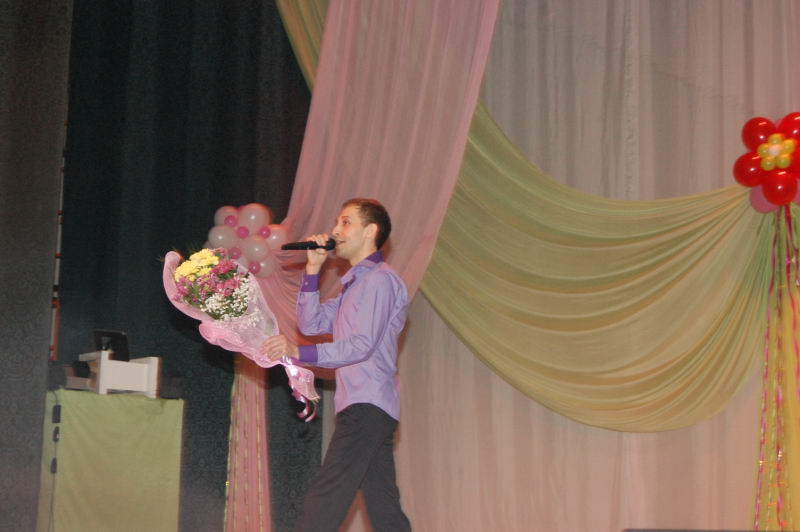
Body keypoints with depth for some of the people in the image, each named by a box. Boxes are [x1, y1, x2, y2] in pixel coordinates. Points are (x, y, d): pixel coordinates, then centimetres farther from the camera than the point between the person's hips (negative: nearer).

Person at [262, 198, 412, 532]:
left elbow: (361, 345, -19)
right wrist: (313, 270, 12)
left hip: (367, 406, -10)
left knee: (324, 500, -15)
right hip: (364, 407, 10)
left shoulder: (379, 279, -8)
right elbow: (311, 324, 19)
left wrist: (299, 353, -28)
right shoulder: (355, 284, 23)